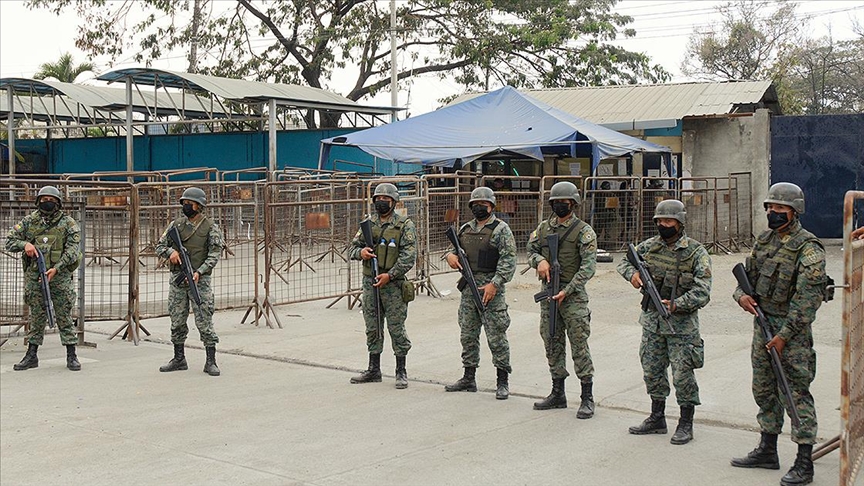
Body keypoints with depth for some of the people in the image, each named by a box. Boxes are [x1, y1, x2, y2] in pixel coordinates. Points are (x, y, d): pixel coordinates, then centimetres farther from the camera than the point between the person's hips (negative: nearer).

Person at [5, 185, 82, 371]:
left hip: (60, 277, -2)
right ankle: (31, 356, 17)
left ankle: (71, 356, 6)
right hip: (34, 278, 3)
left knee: (64, 317, 0)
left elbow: (72, 250, -8)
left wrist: (56, 268, -19)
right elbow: (9, 241, 8)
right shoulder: (29, 221, 7)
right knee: (36, 317, 10)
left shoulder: (68, 223, 0)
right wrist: (24, 243, -13)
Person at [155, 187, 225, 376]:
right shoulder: (176, 224, 9)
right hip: (177, 279, 5)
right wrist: (170, 251, -13)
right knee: (177, 321, 10)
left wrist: (199, 272, -21)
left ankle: (211, 362, -1)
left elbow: (214, 255, -8)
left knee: (204, 321, -6)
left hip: (199, 279, -4)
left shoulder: (210, 227, -3)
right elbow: (159, 246, 10)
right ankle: (179, 359, 21)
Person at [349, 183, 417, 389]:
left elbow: (409, 256, -12)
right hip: (370, 283, 5)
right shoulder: (368, 223, 10)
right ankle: (373, 370, 22)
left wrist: (390, 275, -20)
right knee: (372, 328, 11)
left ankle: (401, 372, 9)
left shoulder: (405, 226, -5)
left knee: (396, 328, -1)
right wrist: (361, 252, -11)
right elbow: (353, 247, 13)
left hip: (393, 284, -5)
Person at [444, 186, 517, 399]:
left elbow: (508, 261, -12)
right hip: (468, 288, 7)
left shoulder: (501, 230, -5)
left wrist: (494, 284, -21)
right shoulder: (465, 229, 14)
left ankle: (502, 382, 4)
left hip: (491, 288, -7)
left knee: (496, 337, -4)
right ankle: (468, 378, 22)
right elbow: (455, 250, 25)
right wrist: (451, 255, 0)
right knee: (468, 335, 12)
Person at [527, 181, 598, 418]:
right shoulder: (543, 228, 10)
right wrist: (539, 260, -7)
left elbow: (588, 267, -12)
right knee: (552, 344, 11)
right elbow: (530, 250, 18)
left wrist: (566, 291, -19)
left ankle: (587, 398, 1)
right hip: (547, 292, 6)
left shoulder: (584, 231, -7)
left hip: (573, 295, -6)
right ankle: (558, 394, 22)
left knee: (579, 345, -5)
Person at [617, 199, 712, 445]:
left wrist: (675, 304, -27)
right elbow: (624, 262, 15)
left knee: (683, 375, -1)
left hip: (681, 323, -5)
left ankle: (686, 424, 13)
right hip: (652, 321, 5)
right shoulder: (649, 246, 3)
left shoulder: (696, 253, -11)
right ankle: (657, 418, 27)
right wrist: (632, 273, -7)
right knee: (652, 372, 13)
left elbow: (702, 292, -16)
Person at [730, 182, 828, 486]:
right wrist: (741, 295, -6)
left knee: (797, 394, -3)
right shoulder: (765, 240, 10)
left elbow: (808, 298, -19)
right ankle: (767, 451, 28)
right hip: (762, 324, 8)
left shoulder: (808, 248, -14)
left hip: (792, 329, -8)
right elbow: (747, 273, 18)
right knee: (764, 390, 15)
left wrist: (784, 335, -20)